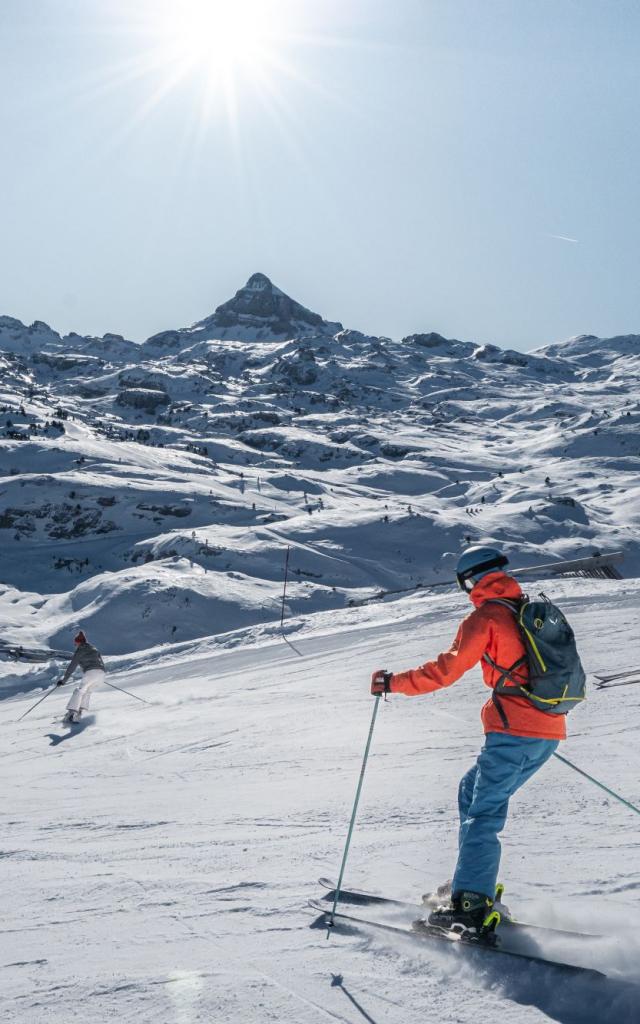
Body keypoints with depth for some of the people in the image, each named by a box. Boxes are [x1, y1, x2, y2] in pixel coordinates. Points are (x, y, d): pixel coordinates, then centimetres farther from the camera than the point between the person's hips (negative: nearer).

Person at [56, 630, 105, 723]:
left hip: (90, 672, -6)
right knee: (87, 691, 22)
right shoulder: (94, 649, 29)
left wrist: (64, 680, 11)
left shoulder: (80, 651, 10)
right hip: (101, 673, 6)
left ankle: (72, 712, -19)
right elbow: (101, 663, 31)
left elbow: (72, 666, 7)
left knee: (79, 691, -3)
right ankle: (79, 711, 8)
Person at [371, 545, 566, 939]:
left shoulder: (485, 617, -7)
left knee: (483, 814, -6)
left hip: (513, 730, -8)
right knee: (473, 790, 19)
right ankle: (477, 883, 19)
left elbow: (447, 669, -15)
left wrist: (393, 683, -7)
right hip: (550, 732, 8)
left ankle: (471, 906, -12)